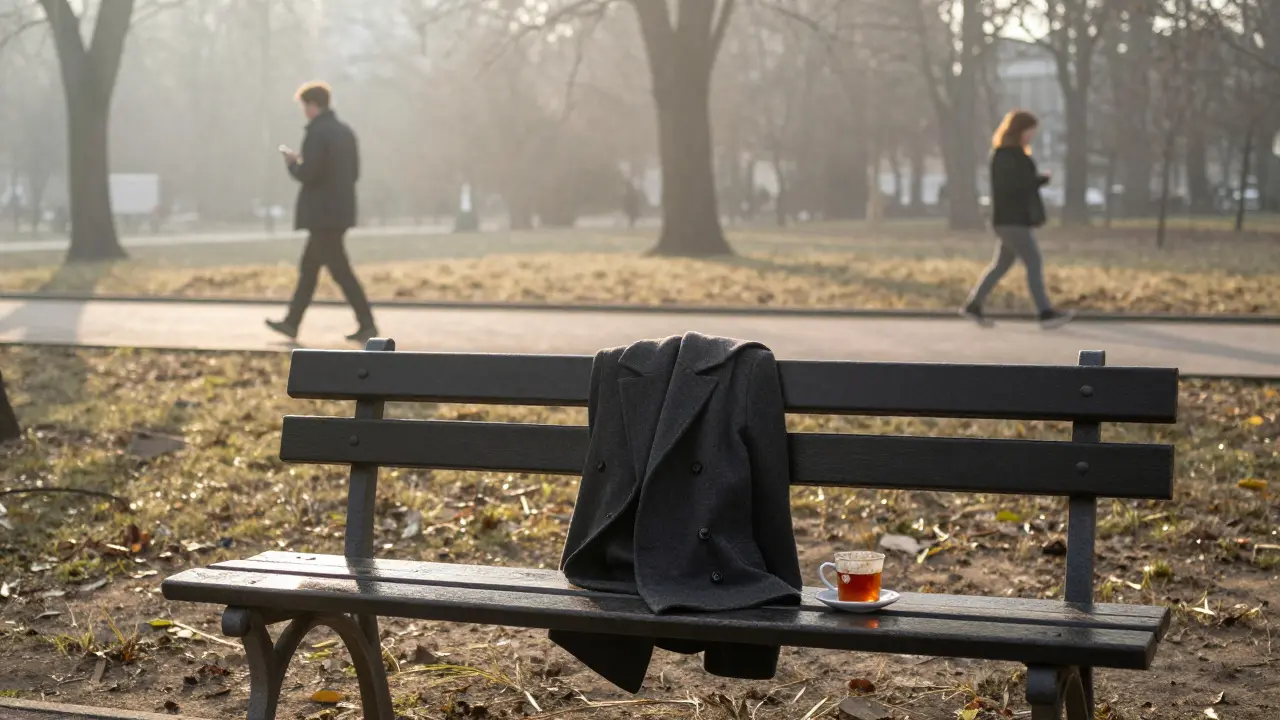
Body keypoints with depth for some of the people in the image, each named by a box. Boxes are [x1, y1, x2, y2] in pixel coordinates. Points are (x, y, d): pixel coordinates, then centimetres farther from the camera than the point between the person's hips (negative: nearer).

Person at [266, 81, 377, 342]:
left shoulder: (317, 133, -16)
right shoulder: (345, 130, 11)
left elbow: (307, 175, -22)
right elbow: (353, 172, 15)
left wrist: (292, 163, -1)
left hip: (323, 214, -9)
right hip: (339, 211, 9)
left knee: (340, 271, -5)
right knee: (308, 267, 16)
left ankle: (367, 324, -5)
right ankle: (291, 323, 22)